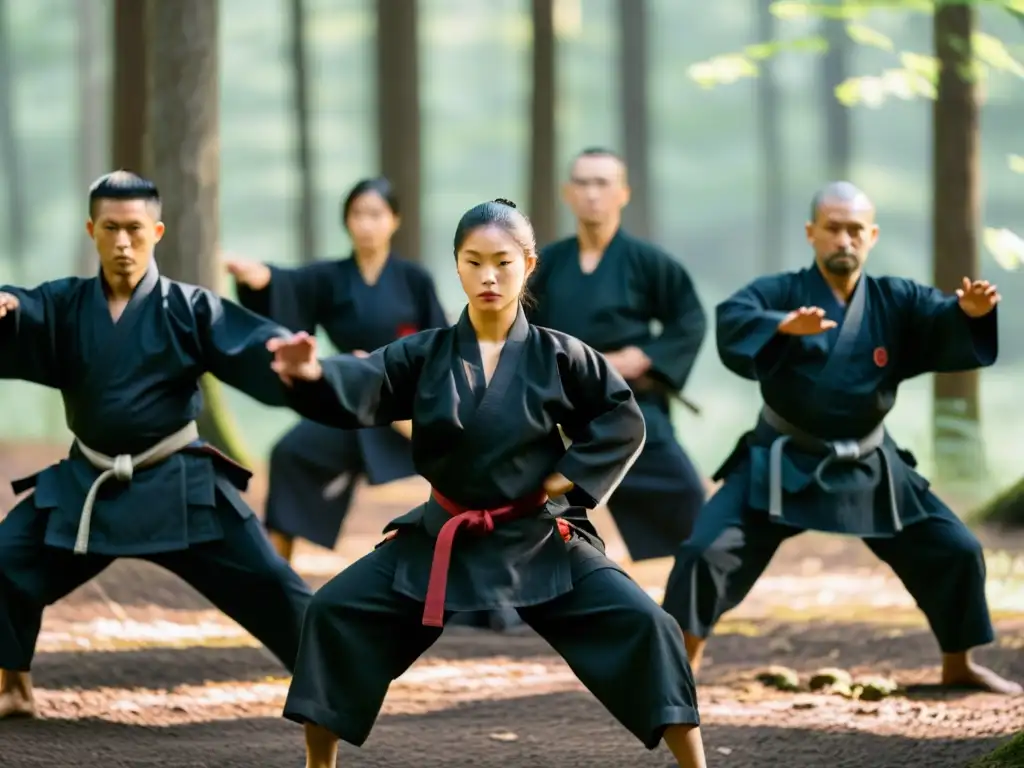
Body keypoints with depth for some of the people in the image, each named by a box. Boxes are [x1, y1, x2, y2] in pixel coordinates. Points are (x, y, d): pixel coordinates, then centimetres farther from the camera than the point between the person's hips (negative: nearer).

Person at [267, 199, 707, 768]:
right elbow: (361, 388, -21)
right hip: (444, 537, 2)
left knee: (641, 624, -16)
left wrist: (570, 475, -11)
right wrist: (312, 373, -42)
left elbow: (624, 421, 1)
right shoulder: (426, 354, -5)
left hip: (539, 540, -2)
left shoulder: (558, 356, -8)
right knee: (335, 612, -5)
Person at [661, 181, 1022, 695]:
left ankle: (959, 665, 24)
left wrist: (971, 311, -41)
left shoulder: (896, 302, -2)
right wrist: (783, 326, -52)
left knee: (955, 552, 4)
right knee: (707, 552, -15)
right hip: (782, 464, -3)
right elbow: (731, 321, -31)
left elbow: (946, 324, -16)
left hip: (868, 469, 3)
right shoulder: (780, 294, -11)